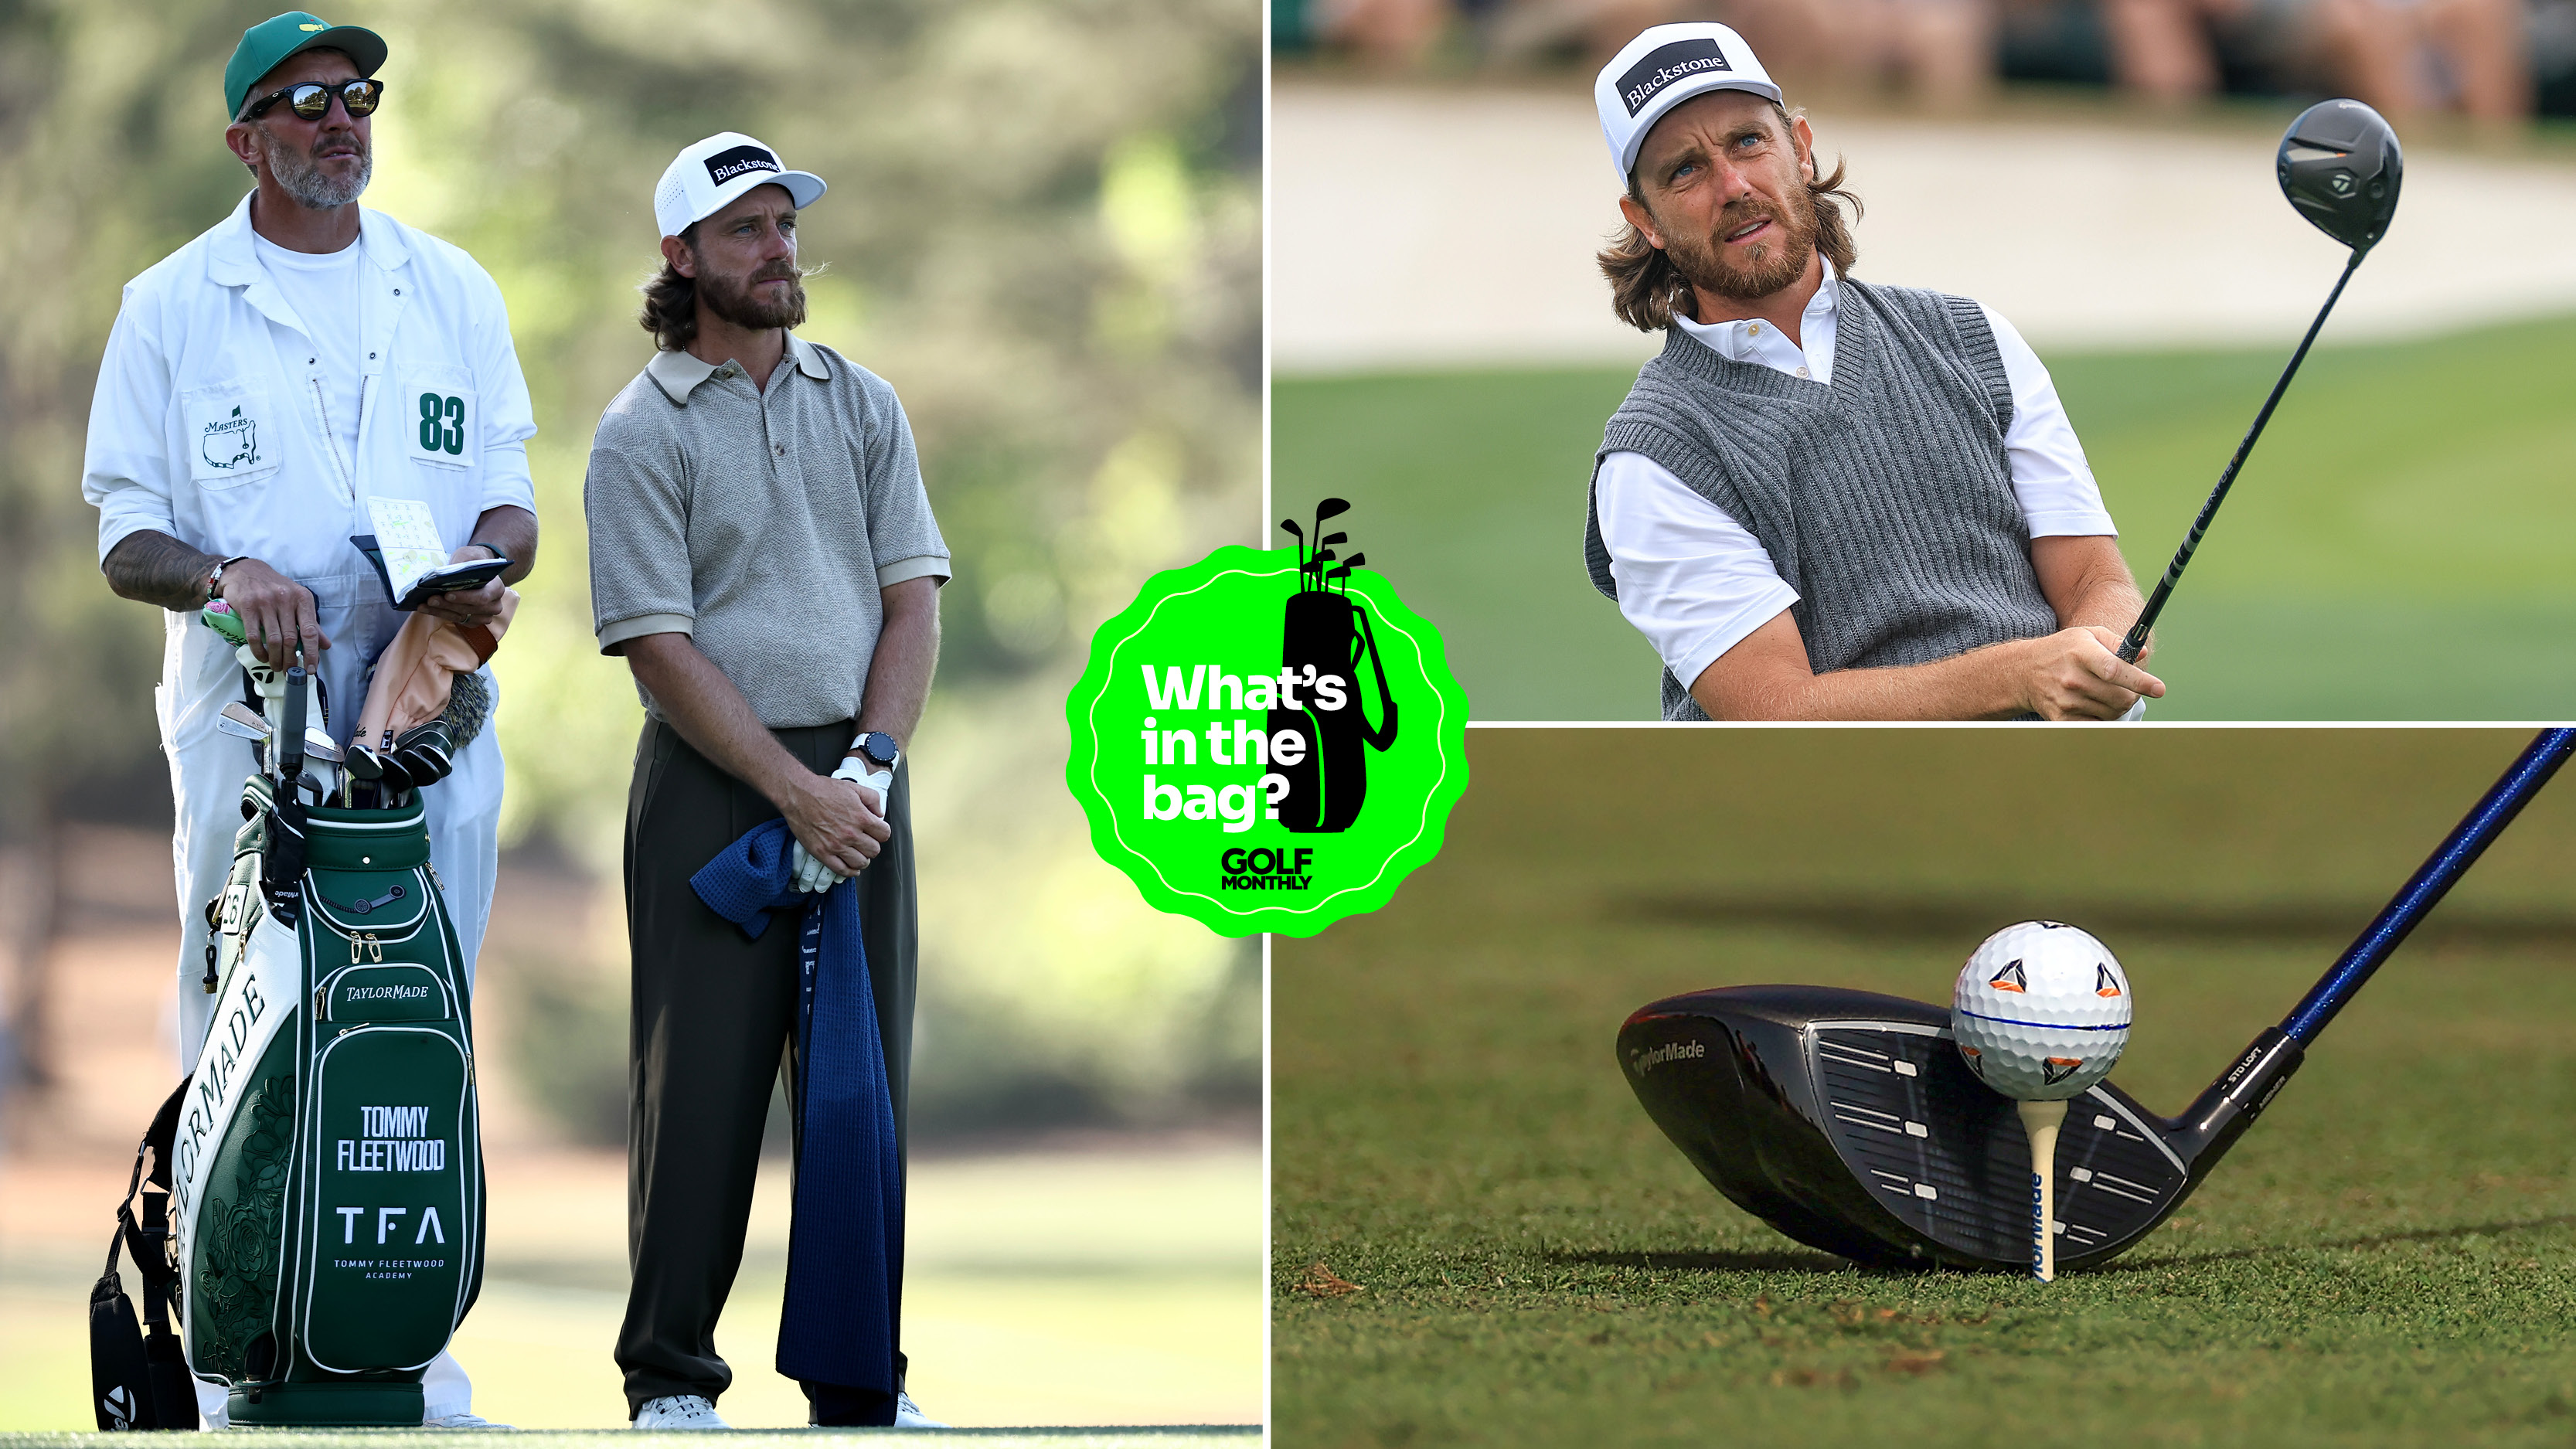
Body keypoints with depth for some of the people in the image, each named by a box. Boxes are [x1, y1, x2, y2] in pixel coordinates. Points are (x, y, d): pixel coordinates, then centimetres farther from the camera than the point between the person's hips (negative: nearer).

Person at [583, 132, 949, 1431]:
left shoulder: (861, 405, 12)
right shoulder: (642, 433, -3)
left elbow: (912, 594, 8)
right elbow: (658, 644, -9)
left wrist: (869, 764, -7)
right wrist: (796, 791, -14)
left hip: (858, 779, 4)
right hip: (712, 787, -4)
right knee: (700, 1085, -4)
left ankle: (859, 1373, 12)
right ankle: (669, 1373, 4)